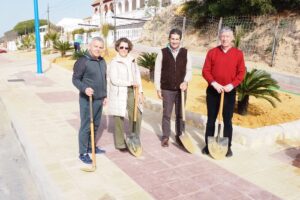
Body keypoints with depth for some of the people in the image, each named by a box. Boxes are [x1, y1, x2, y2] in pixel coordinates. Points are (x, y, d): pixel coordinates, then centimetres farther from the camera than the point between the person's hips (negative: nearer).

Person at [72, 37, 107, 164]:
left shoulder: (102, 62, 11)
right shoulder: (83, 61, -12)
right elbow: (75, 79, -12)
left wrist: (105, 95, 18)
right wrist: (84, 88, -29)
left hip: (99, 99, 7)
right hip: (87, 100, -7)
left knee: (95, 125, 16)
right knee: (86, 126, 0)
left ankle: (91, 146, 32)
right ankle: (83, 153, 12)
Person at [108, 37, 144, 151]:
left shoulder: (132, 61, 11)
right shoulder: (114, 63, -6)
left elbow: (137, 76, 11)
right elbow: (114, 80, -15)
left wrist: (140, 92, 4)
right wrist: (131, 83, -14)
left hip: (131, 92, 5)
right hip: (119, 94, -5)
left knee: (137, 116, 6)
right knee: (119, 118, 3)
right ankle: (119, 144, 17)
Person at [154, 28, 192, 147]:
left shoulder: (185, 53, 2)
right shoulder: (162, 53, -3)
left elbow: (189, 70, 5)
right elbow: (157, 71, -2)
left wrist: (186, 81, -14)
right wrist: (158, 88, -4)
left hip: (181, 89, 2)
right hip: (167, 89, -2)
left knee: (180, 114, 11)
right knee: (166, 114, 7)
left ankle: (179, 136, 27)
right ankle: (165, 137, 21)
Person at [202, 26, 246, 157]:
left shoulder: (238, 54, 1)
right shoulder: (212, 52, 1)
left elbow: (241, 73, -1)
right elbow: (205, 71, -2)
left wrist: (232, 85, -16)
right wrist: (214, 83, -16)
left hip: (229, 92, 0)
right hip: (213, 91, 1)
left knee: (228, 120, 5)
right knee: (211, 119, 9)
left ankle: (228, 147, 17)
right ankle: (208, 145, 21)